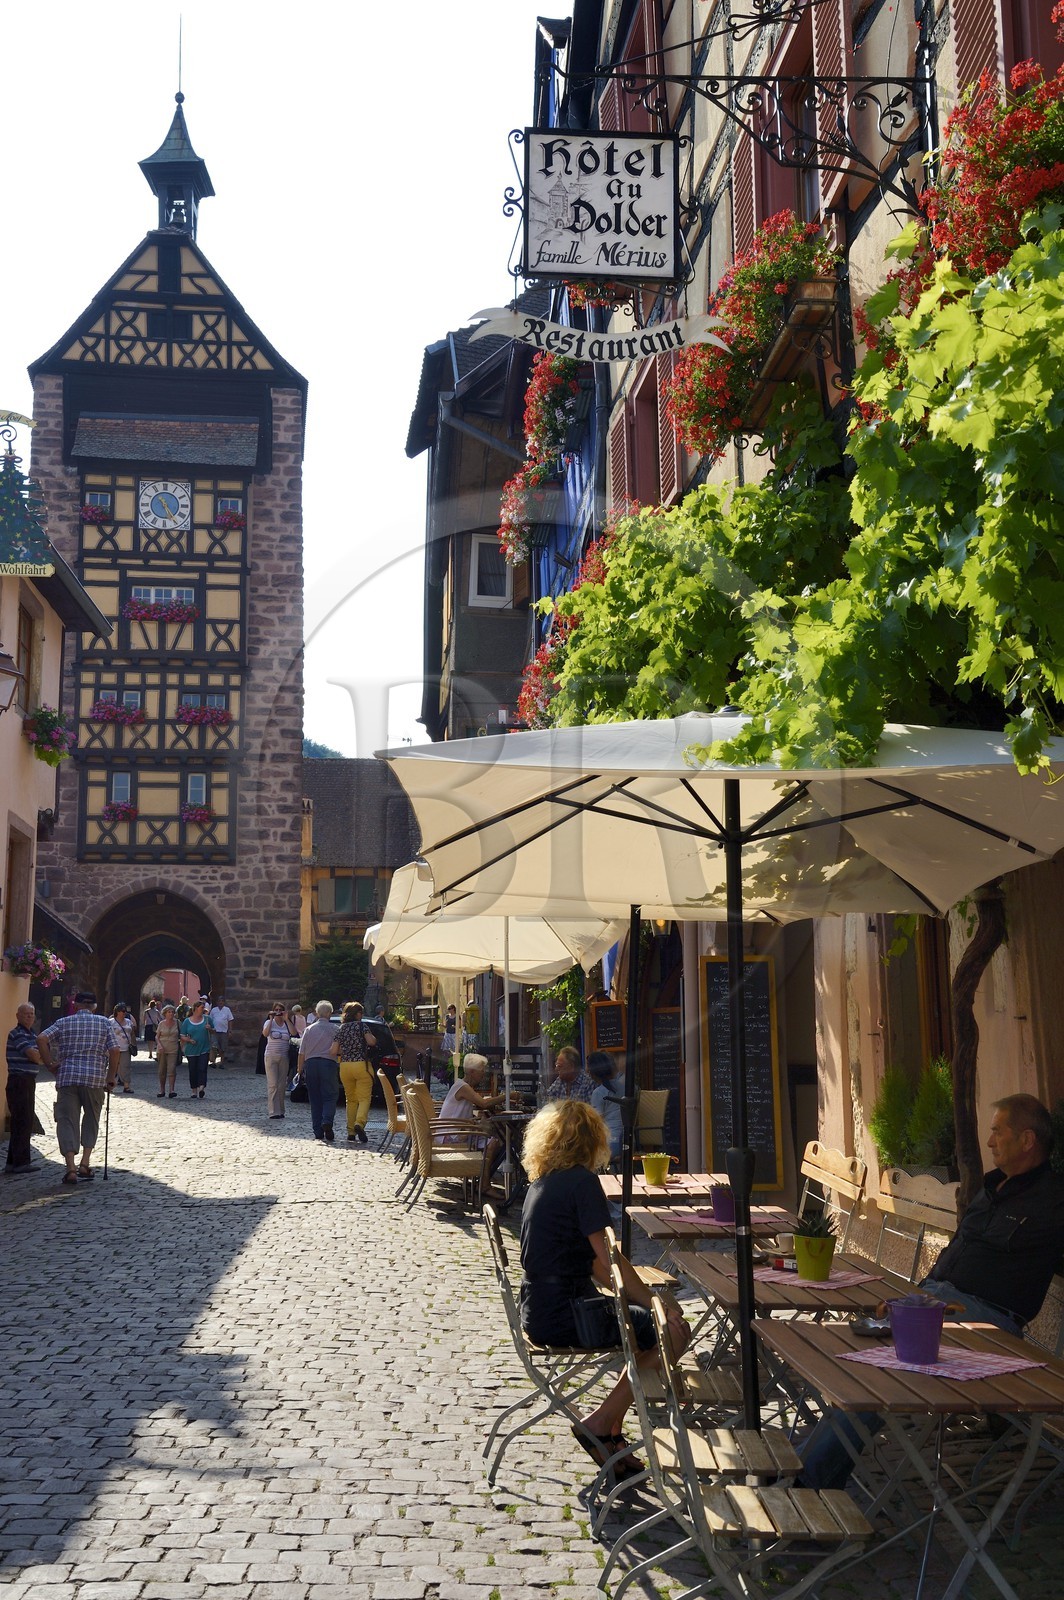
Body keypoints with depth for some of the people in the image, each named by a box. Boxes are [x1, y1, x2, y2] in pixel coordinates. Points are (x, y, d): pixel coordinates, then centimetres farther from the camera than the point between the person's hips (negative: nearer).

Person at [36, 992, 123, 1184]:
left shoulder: (63, 1022, 11)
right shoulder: (105, 1023, 9)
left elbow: (41, 1039, -5)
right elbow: (115, 1050, 0)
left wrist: (49, 1063, 3)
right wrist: (111, 1077, 8)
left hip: (67, 1076, 0)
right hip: (95, 1078, 0)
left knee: (67, 1120, 2)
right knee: (91, 1119, 16)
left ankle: (70, 1168, -8)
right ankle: (85, 1163, 7)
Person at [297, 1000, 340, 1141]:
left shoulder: (309, 1029, 8)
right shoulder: (335, 1029, 1)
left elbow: (301, 1053, 7)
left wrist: (300, 1069, 14)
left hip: (311, 1063, 3)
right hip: (328, 1063, -3)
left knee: (315, 1098, 8)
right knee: (330, 1095, 1)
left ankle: (318, 1132, 6)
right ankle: (327, 1122, -24)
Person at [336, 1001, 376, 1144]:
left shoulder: (341, 1028, 9)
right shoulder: (361, 1026, -2)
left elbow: (335, 1050, 4)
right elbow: (371, 1041, -14)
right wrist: (372, 1037, 8)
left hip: (344, 1066, 4)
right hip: (361, 1064, -4)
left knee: (351, 1100, 12)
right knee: (364, 1098, -3)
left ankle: (351, 1133, 9)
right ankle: (360, 1123, -28)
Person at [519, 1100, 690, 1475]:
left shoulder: (542, 1182, 13)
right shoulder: (581, 1180, -14)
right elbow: (609, 1260, -17)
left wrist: (647, 1297, 13)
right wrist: (654, 1302, -6)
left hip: (540, 1311, 9)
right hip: (563, 1317, -9)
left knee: (646, 1321, 20)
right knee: (674, 1331, -6)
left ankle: (612, 1431, 19)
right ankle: (599, 1424, -1)